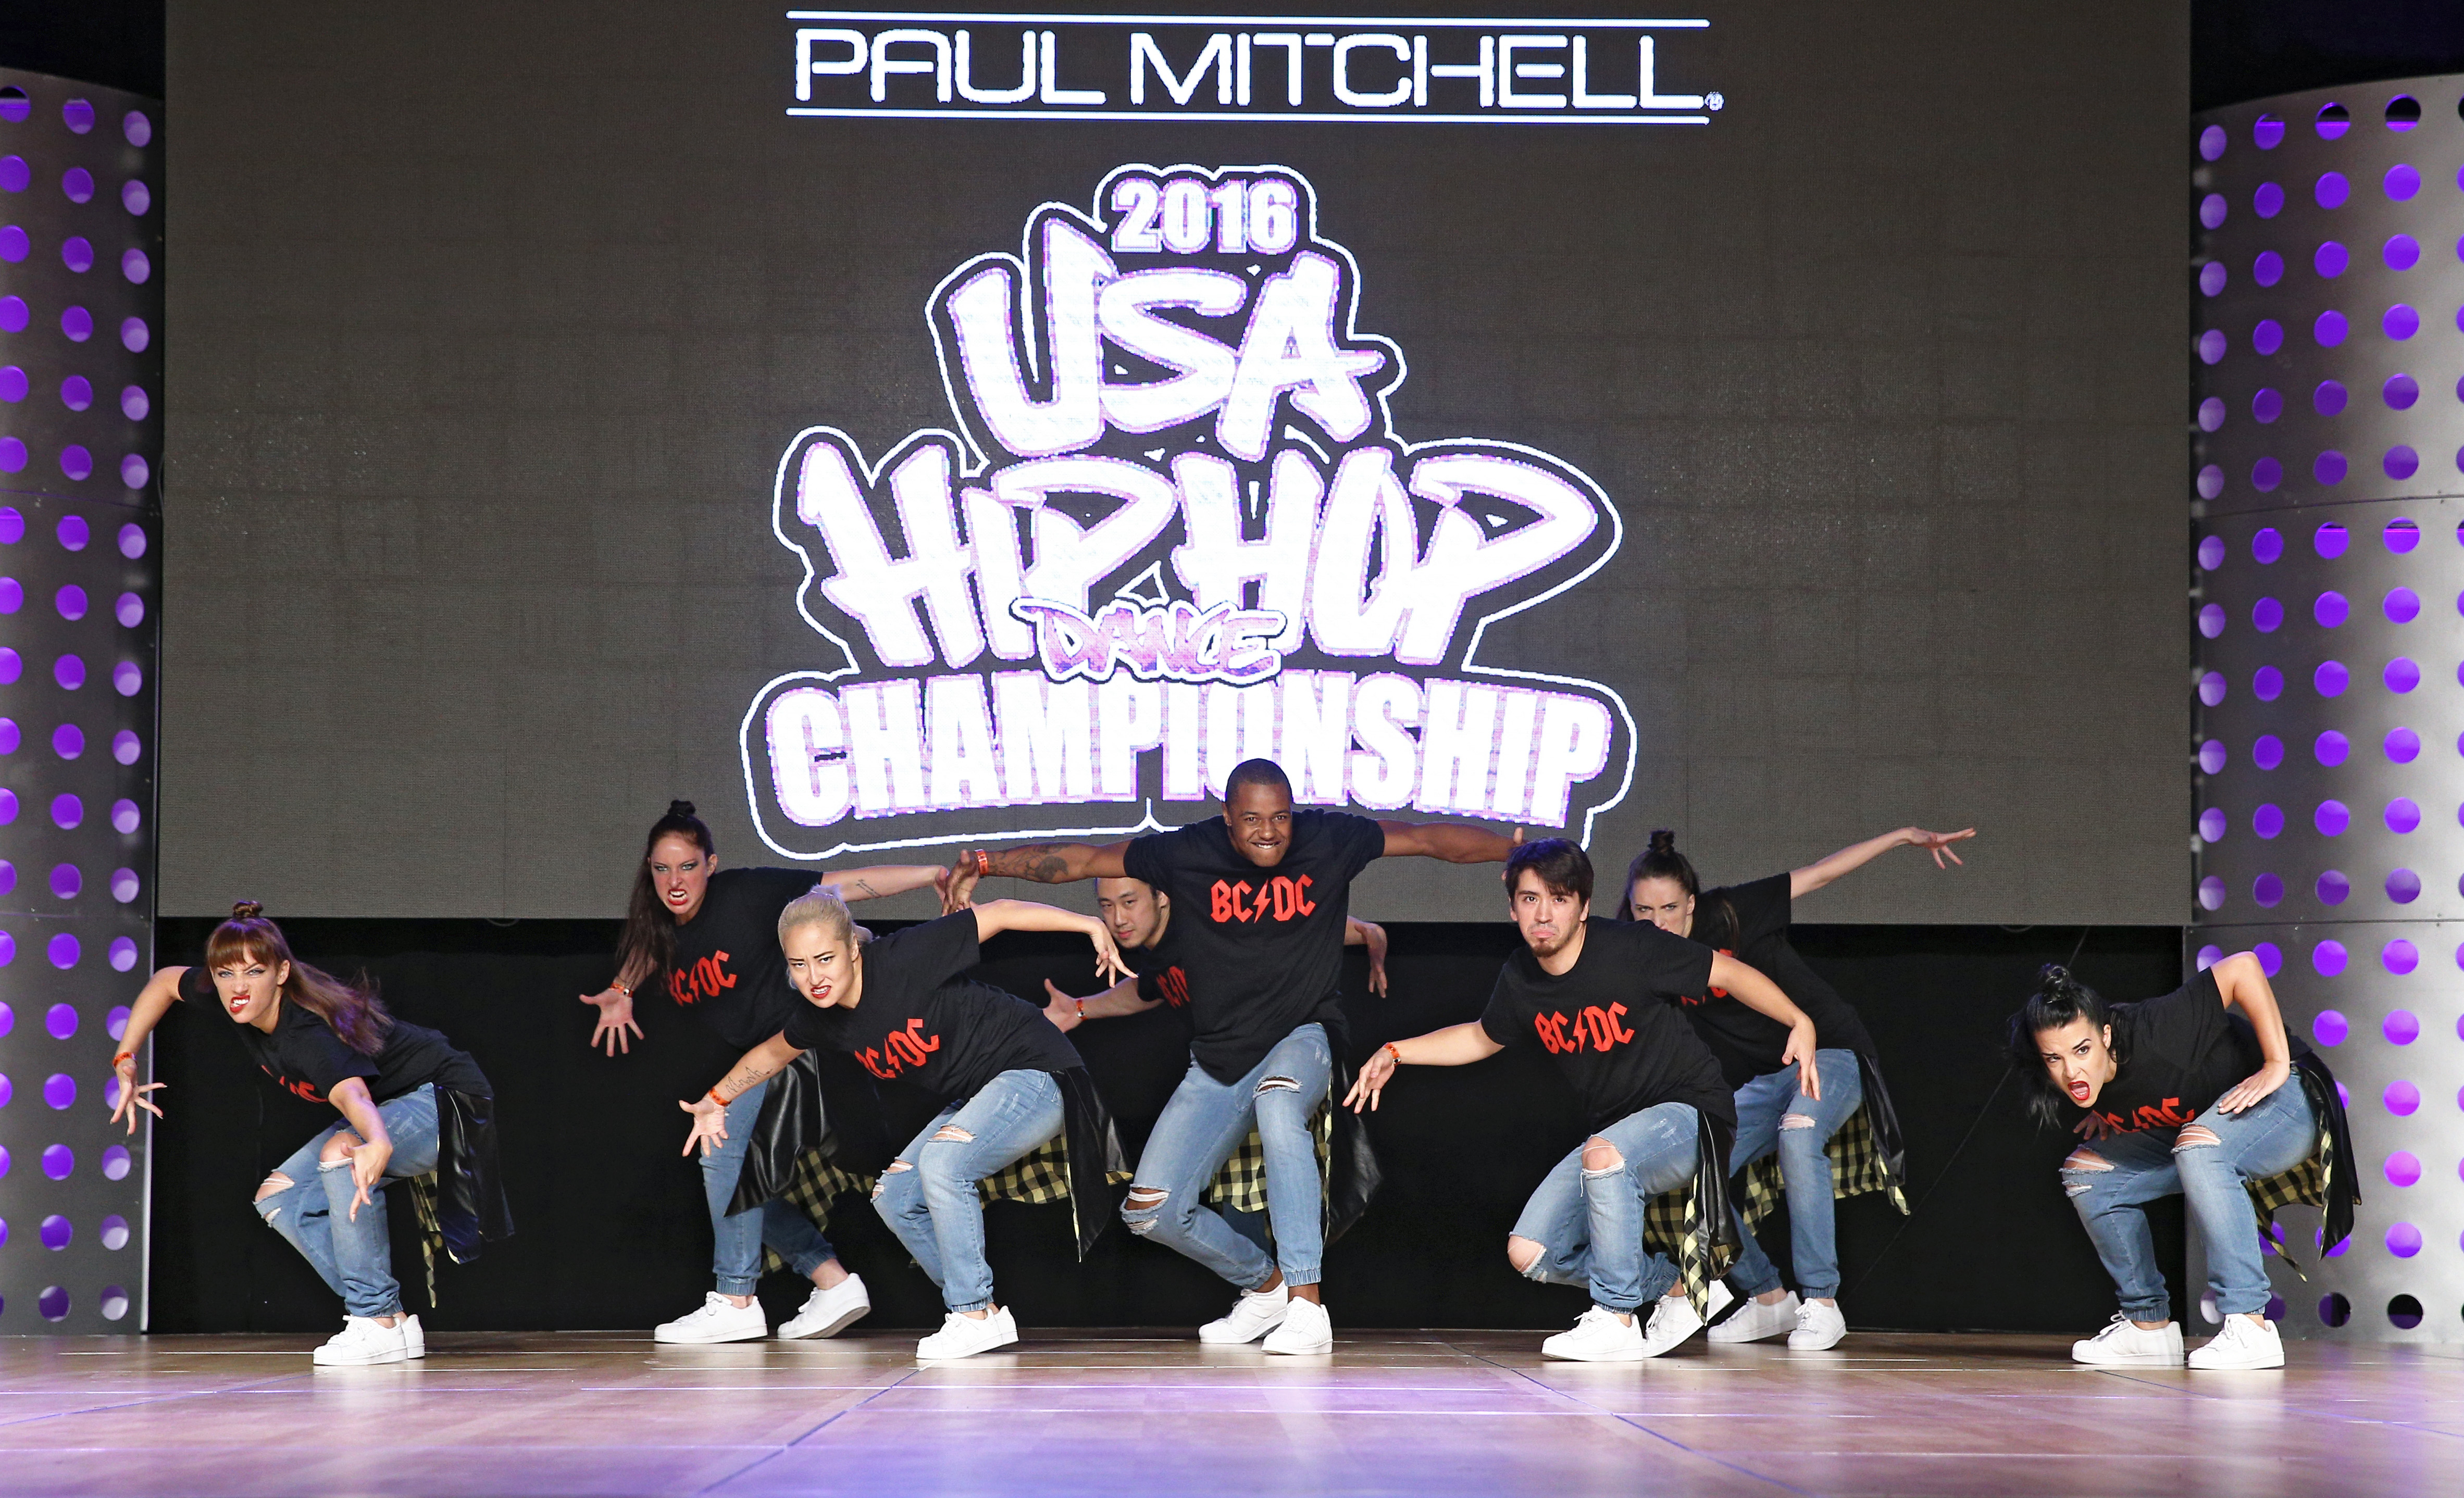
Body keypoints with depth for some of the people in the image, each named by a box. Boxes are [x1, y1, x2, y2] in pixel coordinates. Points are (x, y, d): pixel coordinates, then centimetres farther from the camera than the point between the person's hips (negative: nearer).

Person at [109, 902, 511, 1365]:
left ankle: (379, 1323, -26)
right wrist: (125, 1064, 2)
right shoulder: (234, 999, -13)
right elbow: (165, 981, 8)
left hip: (446, 1096, -9)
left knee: (340, 1152, -35)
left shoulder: (308, 1033, -36)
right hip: (383, 1111, 9)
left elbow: (352, 1093, -56)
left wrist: (378, 1144, -77)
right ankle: (395, 1322, -1)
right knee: (277, 1197, 1)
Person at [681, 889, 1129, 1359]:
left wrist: (1089, 924, -26)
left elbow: (998, 914, -23)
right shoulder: (822, 1019, -3)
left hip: (1035, 1071, -9)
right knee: (893, 1198, 4)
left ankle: (974, 1314, -15)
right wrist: (716, 1101, 21)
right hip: (974, 1098, 9)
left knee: (942, 1161, -28)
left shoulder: (902, 959, -25)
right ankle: (985, 1314, 12)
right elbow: (773, 1053, 21)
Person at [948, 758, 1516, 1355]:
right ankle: (1265, 1283, 21)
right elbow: (1081, 860, 0)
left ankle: (1306, 1306, -38)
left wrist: (1518, 847, -9)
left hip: (1302, 1039, -3)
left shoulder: (1329, 840, -6)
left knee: (1278, 1104, -40)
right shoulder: (1187, 853, -5)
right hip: (1218, 1059, 3)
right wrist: (988, 863, -5)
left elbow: (1428, 838, -3)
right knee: (1151, 1210, -6)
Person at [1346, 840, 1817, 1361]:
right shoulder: (1520, 979, 0)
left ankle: (1615, 1321, -24)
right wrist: (1395, 1053, 13)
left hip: (1690, 1113, -7)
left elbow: (1729, 972, -11)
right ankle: (1679, 1287, 10)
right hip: (1613, 1136, 7)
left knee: (1604, 1154, -38)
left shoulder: (1632, 949, -18)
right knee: (1529, 1254, -5)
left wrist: (1799, 1022, -24)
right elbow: (1482, 1037, 21)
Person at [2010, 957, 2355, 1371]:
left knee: (2197, 1146, -37)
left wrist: (2277, 1065, -33)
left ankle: (2250, 1327, -36)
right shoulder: (2080, 1087, -14)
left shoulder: (2153, 1037, -36)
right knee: (2087, 1170, 0)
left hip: (2285, 1102, -8)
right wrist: (2105, 1117, -6)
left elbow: (2244, 967, -36)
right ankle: (2149, 1326, 7)